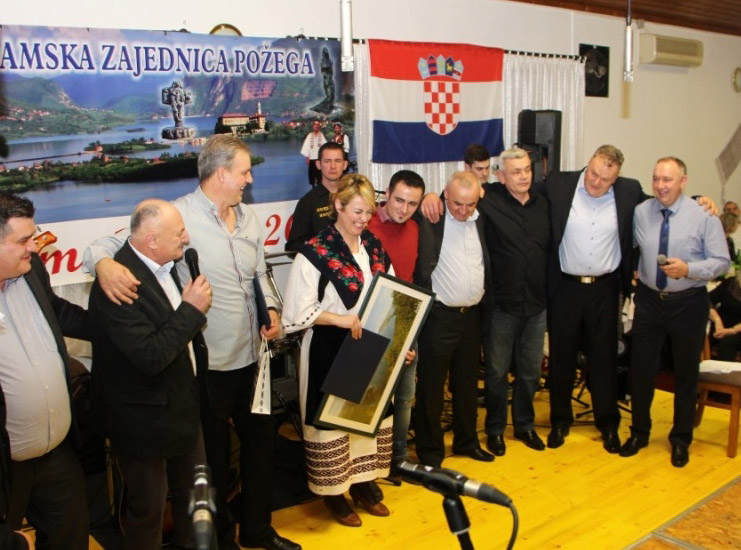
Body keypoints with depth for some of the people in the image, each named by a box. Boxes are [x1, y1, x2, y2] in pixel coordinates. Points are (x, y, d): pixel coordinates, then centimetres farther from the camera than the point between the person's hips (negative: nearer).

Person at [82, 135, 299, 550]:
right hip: (208, 364, -7)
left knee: (261, 440, 19)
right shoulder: (179, 215, -16)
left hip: (252, 357, 7)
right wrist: (104, 263, -37)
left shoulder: (249, 217, 7)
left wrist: (271, 308, 1)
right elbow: (110, 243, -15)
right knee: (214, 455, 12)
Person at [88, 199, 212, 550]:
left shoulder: (164, 266, -2)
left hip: (184, 408, 8)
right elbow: (150, 357, -33)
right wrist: (192, 309, -27)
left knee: (194, 492, 25)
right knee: (148, 509, 14)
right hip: (145, 421, -8)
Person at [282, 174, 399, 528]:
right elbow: (299, 311, -16)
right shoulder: (315, 252, -15)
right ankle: (333, 493, 25)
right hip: (329, 351, -6)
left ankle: (362, 485, 34)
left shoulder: (373, 247, 4)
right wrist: (340, 319, -23)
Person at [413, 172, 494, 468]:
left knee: (467, 384, 18)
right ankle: (430, 451, 17)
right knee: (431, 387, 3)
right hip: (438, 316, -5)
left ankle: (466, 440, 34)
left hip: (472, 315, 5)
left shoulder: (481, 220, 5)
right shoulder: (430, 219, -9)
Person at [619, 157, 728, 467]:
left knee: (686, 373, 11)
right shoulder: (640, 212, -1)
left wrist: (688, 269, -25)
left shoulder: (704, 215, -10)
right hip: (649, 300, 2)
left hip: (688, 303, -2)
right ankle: (639, 432, 29)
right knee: (641, 369, 9)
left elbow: (722, 261, -10)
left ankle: (680, 440, 29)